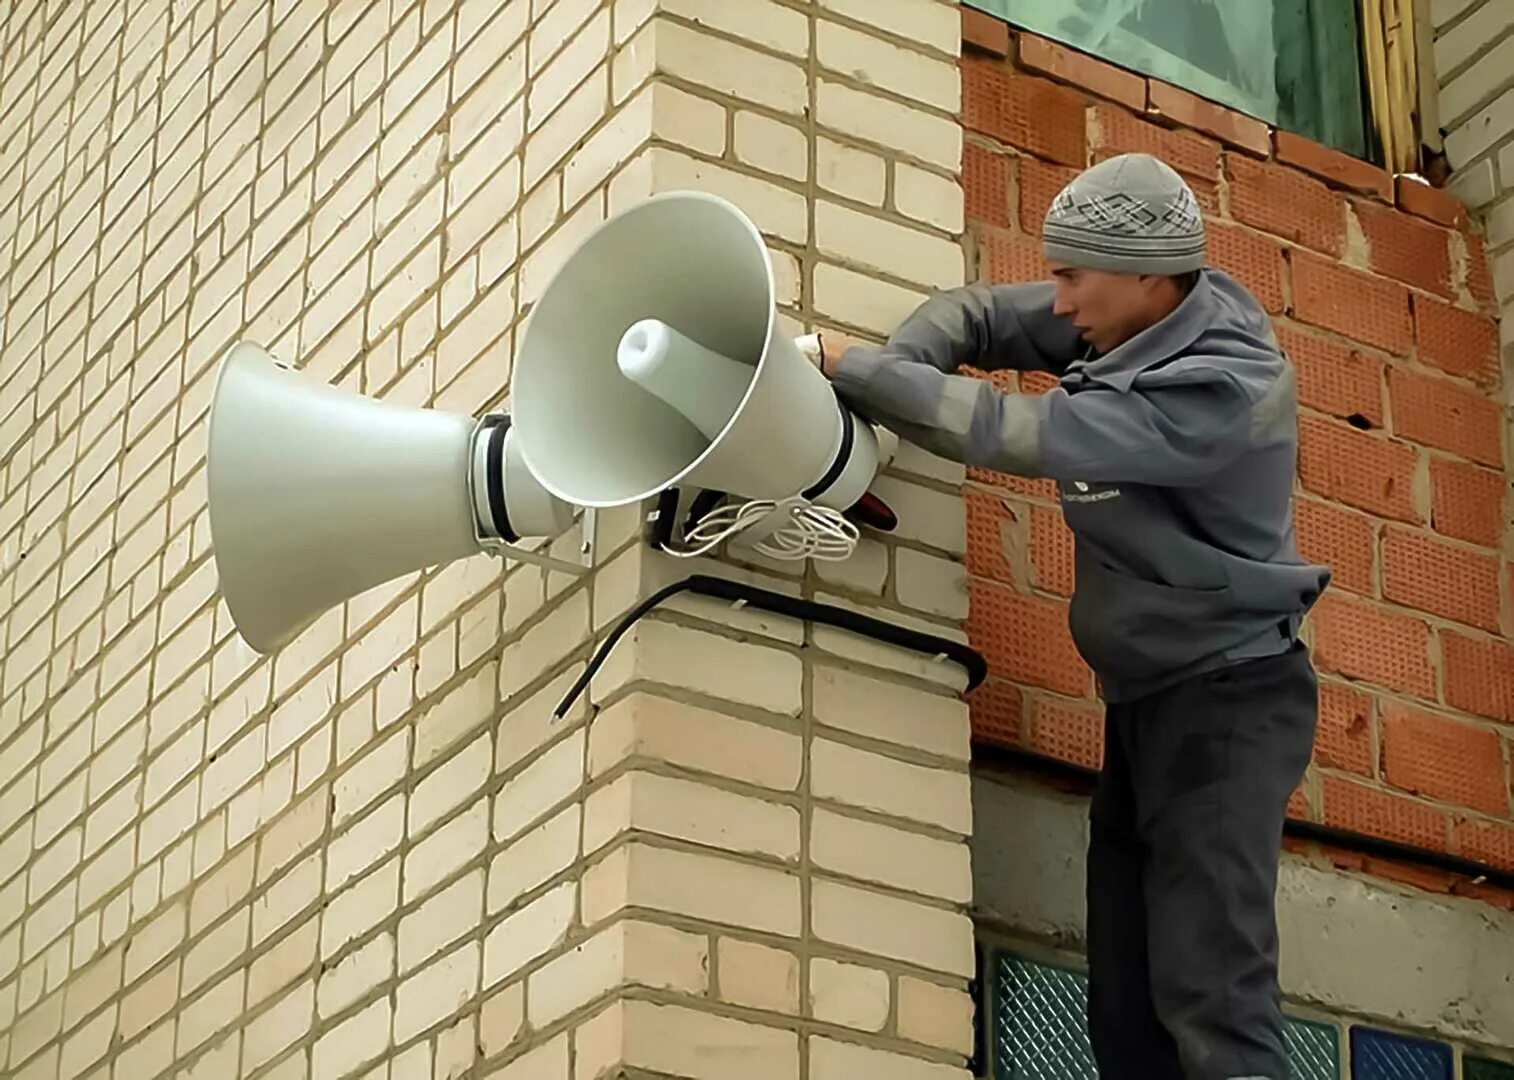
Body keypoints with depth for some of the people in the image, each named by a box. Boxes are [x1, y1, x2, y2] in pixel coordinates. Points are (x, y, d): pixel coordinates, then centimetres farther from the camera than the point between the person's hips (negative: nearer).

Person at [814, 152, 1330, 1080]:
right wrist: (884, 378, -11)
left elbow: (1015, 432, -29)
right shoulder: (1135, 318, 1)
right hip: (1145, 700, 9)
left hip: (1225, 697, -9)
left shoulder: (1226, 387, -25)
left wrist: (856, 368, -20)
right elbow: (977, 316, 8)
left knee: (1210, 990, -19)